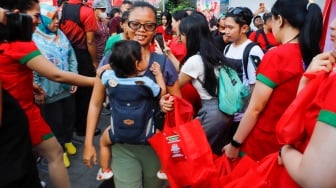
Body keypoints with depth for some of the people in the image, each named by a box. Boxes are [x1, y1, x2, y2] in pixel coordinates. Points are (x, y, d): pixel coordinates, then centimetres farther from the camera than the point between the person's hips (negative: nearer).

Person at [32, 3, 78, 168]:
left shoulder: (61, 35, 6)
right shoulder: (34, 39, -13)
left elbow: (72, 57, 10)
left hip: (67, 87, 6)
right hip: (50, 91, -6)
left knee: (70, 116, 18)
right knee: (55, 121, 6)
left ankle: (68, 141, 45)